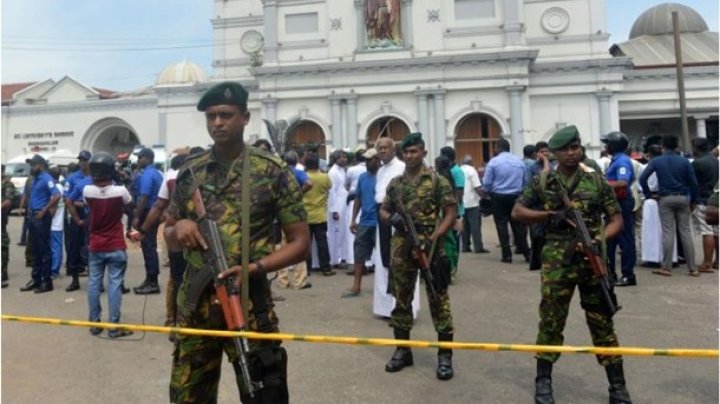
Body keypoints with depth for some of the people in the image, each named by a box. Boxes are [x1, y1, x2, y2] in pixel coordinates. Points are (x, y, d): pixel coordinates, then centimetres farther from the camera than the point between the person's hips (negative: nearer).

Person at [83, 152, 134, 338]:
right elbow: (130, 204, 6)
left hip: (95, 247, 3)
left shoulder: (87, 191, -8)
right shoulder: (120, 191, -16)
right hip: (115, 247, -3)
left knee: (94, 284, 12)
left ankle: (94, 323, 20)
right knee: (115, 285, 1)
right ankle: (114, 326, 3)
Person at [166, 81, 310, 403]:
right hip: (194, 303, 4)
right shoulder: (190, 173, 6)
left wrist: (254, 268, -20)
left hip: (249, 304, -4)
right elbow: (168, 233, 17)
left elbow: (300, 242, -6)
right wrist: (179, 227, -7)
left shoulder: (273, 172, -6)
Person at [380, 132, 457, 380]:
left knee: (438, 300, 0)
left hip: (430, 247, -4)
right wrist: (392, 218, -7)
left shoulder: (437, 181, -3)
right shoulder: (395, 183, 10)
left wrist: (435, 237, -16)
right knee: (401, 299, 11)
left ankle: (445, 354, 10)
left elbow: (451, 213, -5)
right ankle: (402, 349, 24)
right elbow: (383, 211, 16)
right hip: (401, 249, 5)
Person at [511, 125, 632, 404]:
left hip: (592, 259, 0)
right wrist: (549, 216, -9)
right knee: (551, 321, 6)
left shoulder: (596, 180, 3)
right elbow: (517, 212, 6)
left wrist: (602, 238, -16)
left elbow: (616, 218, 4)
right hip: (556, 262, 0)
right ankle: (543, 380, 20)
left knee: (602, 322, 8)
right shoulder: (543, 182, 4)